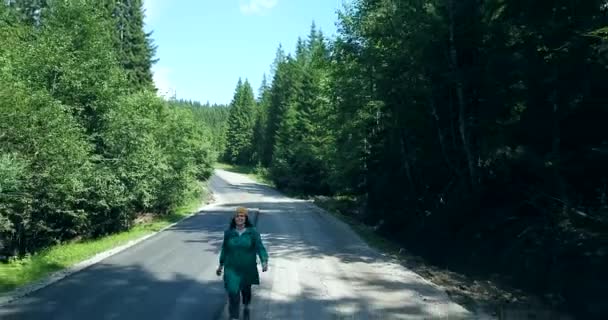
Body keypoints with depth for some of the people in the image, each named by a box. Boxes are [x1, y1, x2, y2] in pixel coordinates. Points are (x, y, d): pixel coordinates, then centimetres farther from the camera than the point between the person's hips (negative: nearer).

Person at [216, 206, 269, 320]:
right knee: (233, 292, -10)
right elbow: (225, 249, 6)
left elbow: (260, 248, -18)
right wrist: (220, 265, 11)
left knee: (246, 289, 21)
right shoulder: (228, 233, -5)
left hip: (248, 268, 0)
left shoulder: (253, 232, -12)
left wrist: (264, 262, -33)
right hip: (232, 269, 0)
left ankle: (246, 304, 53)